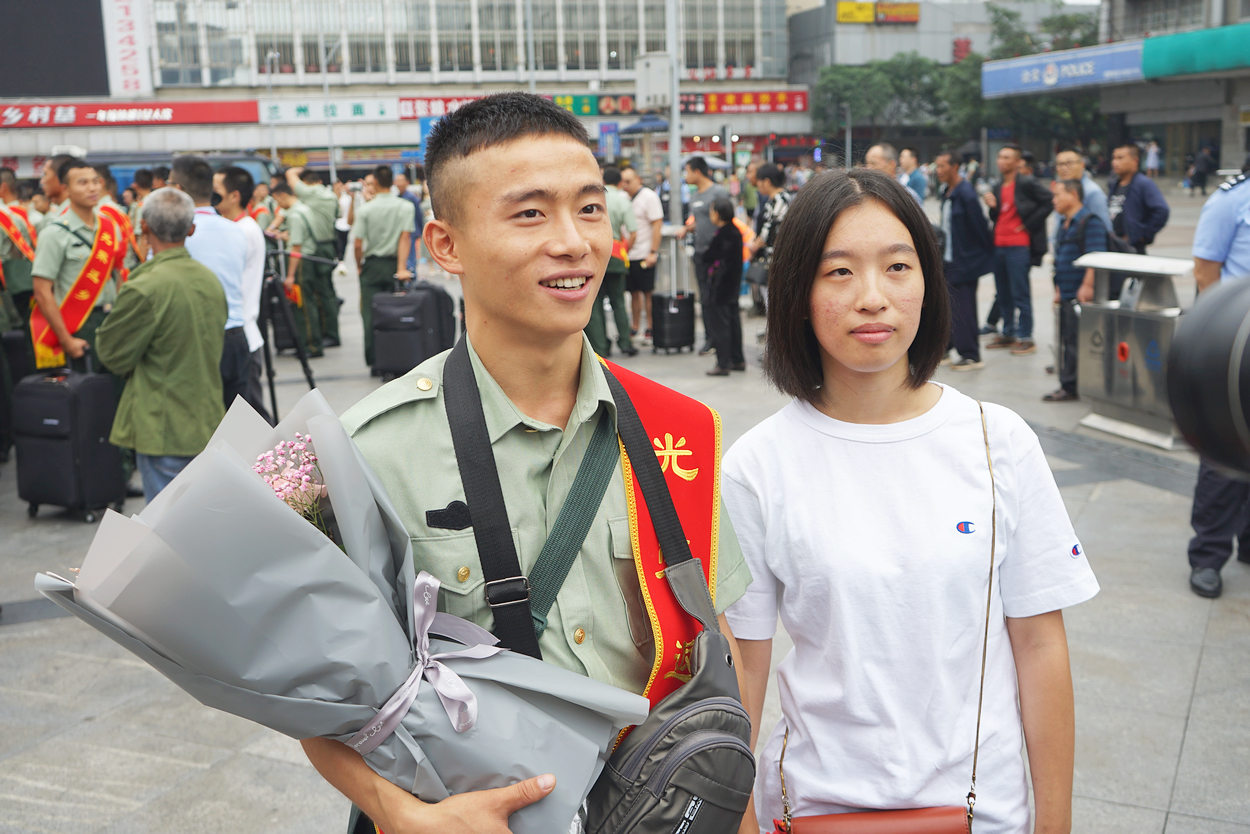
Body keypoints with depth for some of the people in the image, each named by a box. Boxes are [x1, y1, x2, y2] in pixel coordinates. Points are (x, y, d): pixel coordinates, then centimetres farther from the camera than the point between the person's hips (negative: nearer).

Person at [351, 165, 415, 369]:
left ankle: (374, 359, 2)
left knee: (371, 314, 3)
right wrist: (402, 268, -12)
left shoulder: (365, 209, -5)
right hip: (394, 263, 1)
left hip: (372, 265, -1)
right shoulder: (406, 207, -3)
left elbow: (358, 245, -6)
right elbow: (405, 238, -9)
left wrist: (359, 266, 10)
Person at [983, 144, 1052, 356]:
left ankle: (1026, 337, 0)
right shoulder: (997, 187, 15)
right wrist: (991, 206, -4)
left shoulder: (1027, 183, -6)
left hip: (1018, 245, -7)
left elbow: (1048, 202, -10)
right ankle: (1008, 333, 21)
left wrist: (1028, 224, -10)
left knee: (1020, 293, -5)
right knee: (1003, 294, 11)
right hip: (998, 245, 7)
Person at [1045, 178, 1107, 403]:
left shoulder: (1090, 222, -12)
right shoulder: (1064, 224, 18)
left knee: (1075, 340, -6)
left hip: (1081, 295, -9)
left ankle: (1069, 386, -2)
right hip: (1067, 296, 9)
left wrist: (1087, 286, -25)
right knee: (1067, 340, 12)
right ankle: (1067, 385, 18)